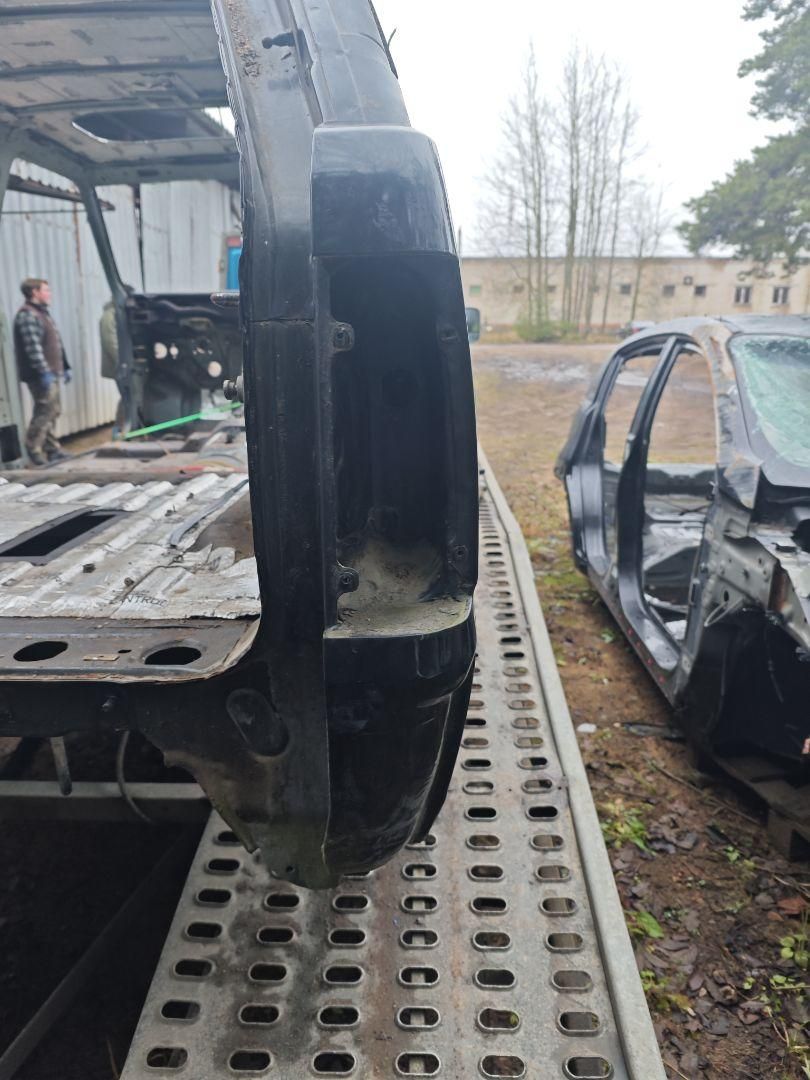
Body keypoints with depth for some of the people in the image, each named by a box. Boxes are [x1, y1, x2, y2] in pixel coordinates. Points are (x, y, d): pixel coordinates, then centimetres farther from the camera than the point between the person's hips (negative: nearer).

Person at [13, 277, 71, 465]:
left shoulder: (42, 313, 20)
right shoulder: (27, 315, -13)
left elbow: (55, 344, 23)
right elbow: (33, 347, -21)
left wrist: (64, 367, 21)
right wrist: (44, 372, -26)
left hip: (51, 373, 10)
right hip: (41, 375, -10)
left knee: (53, 411, 13)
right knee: (45, 411, -11)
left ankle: (51, 449, 20)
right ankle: (34, 451, -6)